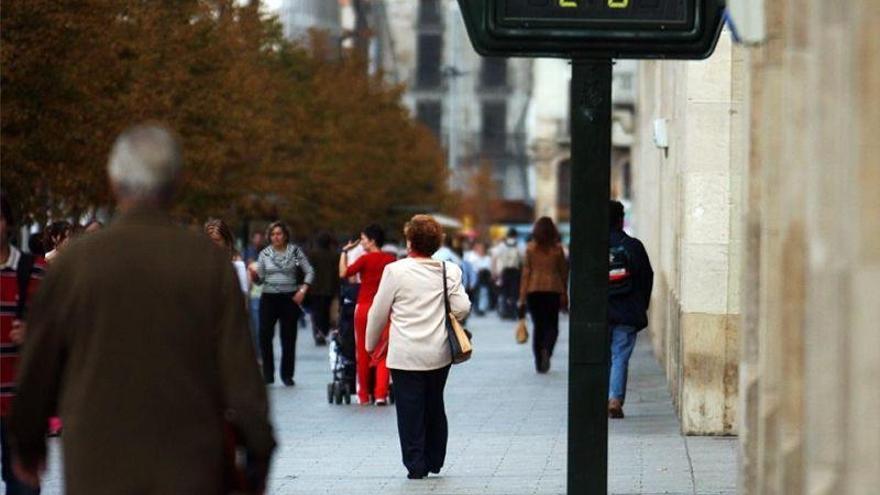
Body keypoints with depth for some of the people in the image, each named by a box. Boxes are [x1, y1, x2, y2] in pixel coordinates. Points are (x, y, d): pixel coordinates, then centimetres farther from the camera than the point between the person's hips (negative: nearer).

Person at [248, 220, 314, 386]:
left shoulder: (295, 251, 2)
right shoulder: (264, 254, 5)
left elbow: (310, 272, 4)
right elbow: (259, 279, 5)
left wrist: (303, 290, -7)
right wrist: (253, 272, -16)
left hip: (289, 298, -1)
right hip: (268, 298, 1)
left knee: (289, 338, 2)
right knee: (265, 335, -9)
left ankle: (287, 374, 11)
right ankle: (268, 374, 0)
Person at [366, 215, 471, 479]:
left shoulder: (395, 271, -10)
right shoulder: (449, 271, -2)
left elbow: (379, 312, -3)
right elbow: (462, 308, -4)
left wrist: (371, 344, 11)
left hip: (406, 355, -4)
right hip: (439, 354, 4)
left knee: (410, 410, 3)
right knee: (435, 407, 17)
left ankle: (416, 464, 3)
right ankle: (434, 460, 23)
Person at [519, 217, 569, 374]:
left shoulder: (531, 248, -1)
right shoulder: (557, 249, 0)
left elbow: (526, 272, -2)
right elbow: (563, 272, 4)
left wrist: (522, 296, 2)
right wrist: (564, 295, 13)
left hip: (534, 290, 1)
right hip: (553, 289, -1)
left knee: (538, 326, 9)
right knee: (552, 325, 6)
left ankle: (539, 362, 8)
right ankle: (547, 350, -23)